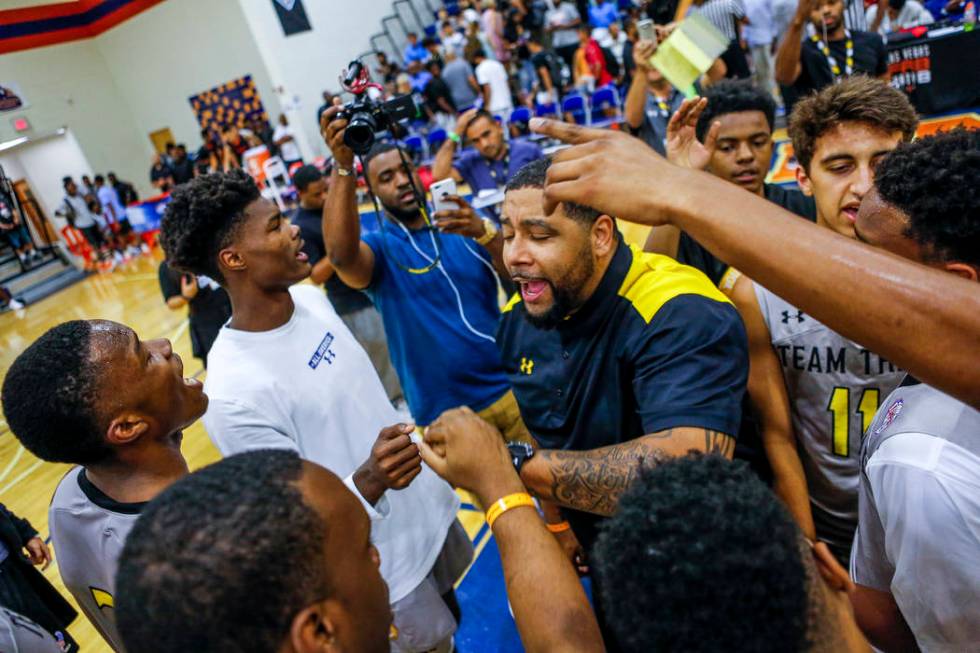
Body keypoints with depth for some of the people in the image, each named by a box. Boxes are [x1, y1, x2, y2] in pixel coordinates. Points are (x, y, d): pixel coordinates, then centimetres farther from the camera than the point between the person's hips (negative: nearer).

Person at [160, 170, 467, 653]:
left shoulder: (311, 298, -8)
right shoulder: (235, 395, -32)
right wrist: (368, 482, -41)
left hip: (428, 504, 7)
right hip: (385, 562, -7)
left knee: (451, 613, 28)